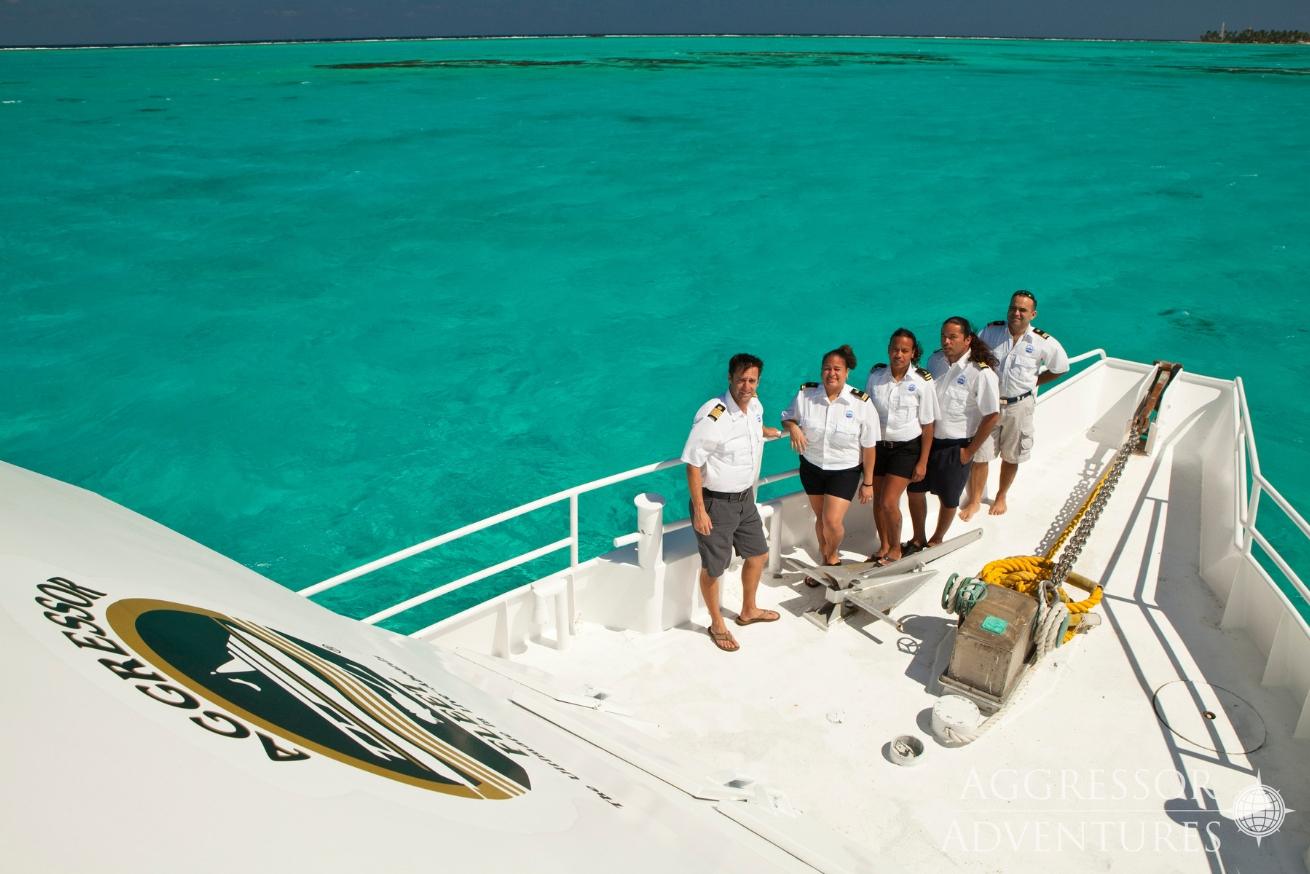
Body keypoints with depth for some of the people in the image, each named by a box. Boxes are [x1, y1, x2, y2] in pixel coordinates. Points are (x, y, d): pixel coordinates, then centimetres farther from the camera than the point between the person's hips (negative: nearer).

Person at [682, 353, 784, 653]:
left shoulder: (755, 406, -1)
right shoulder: (712, 415, -27)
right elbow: (693, 464, -23)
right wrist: (699, 511, -23)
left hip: (745, 498, 8)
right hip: (716, 503, -8)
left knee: (757, 554, 22)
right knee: (713, 568, 8)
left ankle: (748, 610, 46)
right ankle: (717, 625, 31)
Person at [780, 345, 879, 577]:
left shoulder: (862, 404, -17)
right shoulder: (805, 394, -12)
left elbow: (869, 447, -9)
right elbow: (787, 418, 6)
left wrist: (868, 483, -4)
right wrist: (793, 427, -19)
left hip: (845, 471, -3)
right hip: (812, 467, 3)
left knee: (832, 521, -11)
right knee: (820, 517, 16)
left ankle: (833, 556, 23)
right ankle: (824, 560, 41)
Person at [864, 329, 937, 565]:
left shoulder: (922, 381, -11)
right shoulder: (876, 376, -3)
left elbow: (927, 425, -6)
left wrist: (923, 462, -7)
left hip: (906, 448, -3)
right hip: (878, 445, 4)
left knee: (889, 502, -10)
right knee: (877, 500, 10)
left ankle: (896, 548, 14)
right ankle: (883, 547, 32)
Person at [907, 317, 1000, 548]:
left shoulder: (981, 373, -19)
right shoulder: (936, 360, -1)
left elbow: (992, 416, -16)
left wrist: (969, 451, -13)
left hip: (955, 446, -5)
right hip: (927, 439, 5)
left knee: (948, 498, 12)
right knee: (915, 490, 12)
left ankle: (936, 541, 35)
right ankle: (918, 539, 33)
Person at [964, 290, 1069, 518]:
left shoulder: (1043, 343, -12)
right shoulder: (990, 332, -9)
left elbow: (1061, 368, 5)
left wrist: (1032, 383, 1)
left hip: (1019, 407, 0)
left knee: (1010, 457, 16)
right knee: (979, 455, 4)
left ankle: (1001, 497, 38)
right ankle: (974, 501, 21)